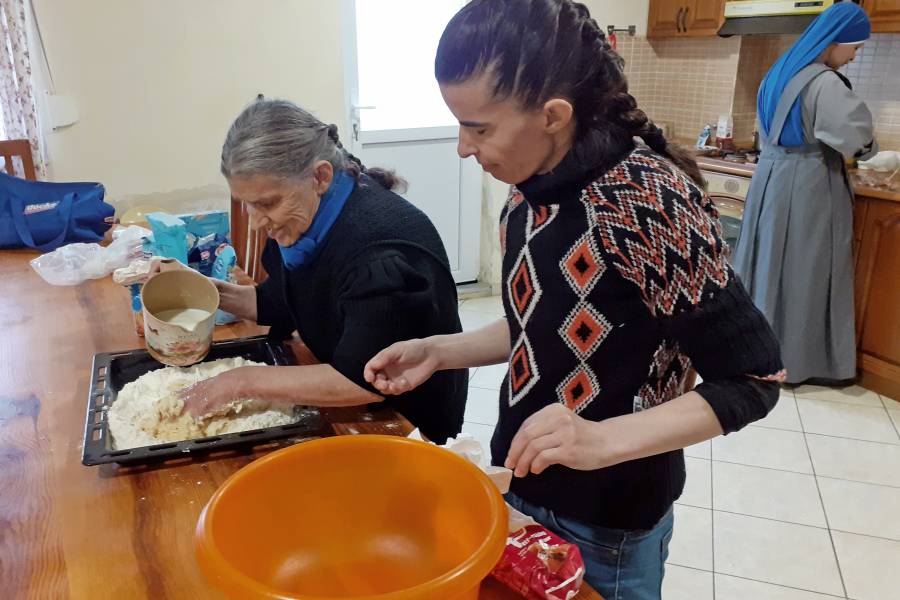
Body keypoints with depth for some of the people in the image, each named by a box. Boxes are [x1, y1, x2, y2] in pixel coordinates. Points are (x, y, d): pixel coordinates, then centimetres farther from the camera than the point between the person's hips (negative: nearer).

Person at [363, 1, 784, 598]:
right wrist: (440, 351, -2)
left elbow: (751, 380, -19)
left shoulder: (650, 199, -25)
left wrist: (605, 441, -31)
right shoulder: (532, 192, -3)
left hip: (607, 518, -6)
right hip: (521, 485, 7)